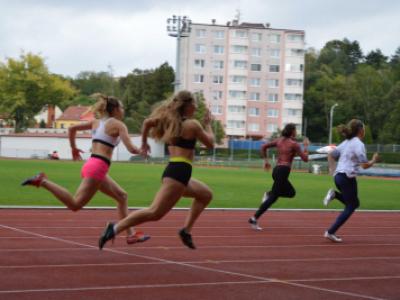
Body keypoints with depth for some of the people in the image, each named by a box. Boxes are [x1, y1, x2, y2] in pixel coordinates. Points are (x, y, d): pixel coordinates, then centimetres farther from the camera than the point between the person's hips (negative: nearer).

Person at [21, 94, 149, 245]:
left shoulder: (96, 122, 18)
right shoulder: (118, 125, -2)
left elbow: (71, 128, 15)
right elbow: (131, 149, -10)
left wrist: (73, 148, 25)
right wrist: (141, 150, 11)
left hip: (91, 164, 9)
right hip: (98, 168, -9)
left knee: (122, 196, 16)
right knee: (75, 205, -11)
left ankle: (130, 234, 14)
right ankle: (42, 181, -16)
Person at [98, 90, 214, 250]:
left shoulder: (171, 120, 14)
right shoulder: (192, 124, -6)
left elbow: (147, 122, 15)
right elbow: (210, 143, 4)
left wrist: (144, 142, 28)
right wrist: (208, 124, 17)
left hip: (173, 170, 10)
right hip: (179, 172, -10)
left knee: (206, 194, 25)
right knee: (155, 213, -15)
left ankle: (186, 230, 16)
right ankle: (115, 228, -23)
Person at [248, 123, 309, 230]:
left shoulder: (279, 140, 13)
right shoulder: (294, 144, -5)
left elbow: (263, 147, 11)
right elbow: (305, 158, -3)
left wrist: (266, 160, 18)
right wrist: (306, 146, 10)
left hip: (276, 170, 8)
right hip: (283, 171, -8)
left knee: (291, 193, 23)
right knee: (273, 198, -6)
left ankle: (269, 194, 4)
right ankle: (254, 219, -12)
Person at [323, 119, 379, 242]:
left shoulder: (346, 142, 15)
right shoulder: (359, 144, -11)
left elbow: (330, 155, 19)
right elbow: (365, 165, -15)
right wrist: (374, 160, 3)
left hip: (338, 176, 8)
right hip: (348, 177, -8)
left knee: (355, 203, 21)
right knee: (350, 207, 2)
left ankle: (334, 194, 0)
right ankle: (330, 232, -4)